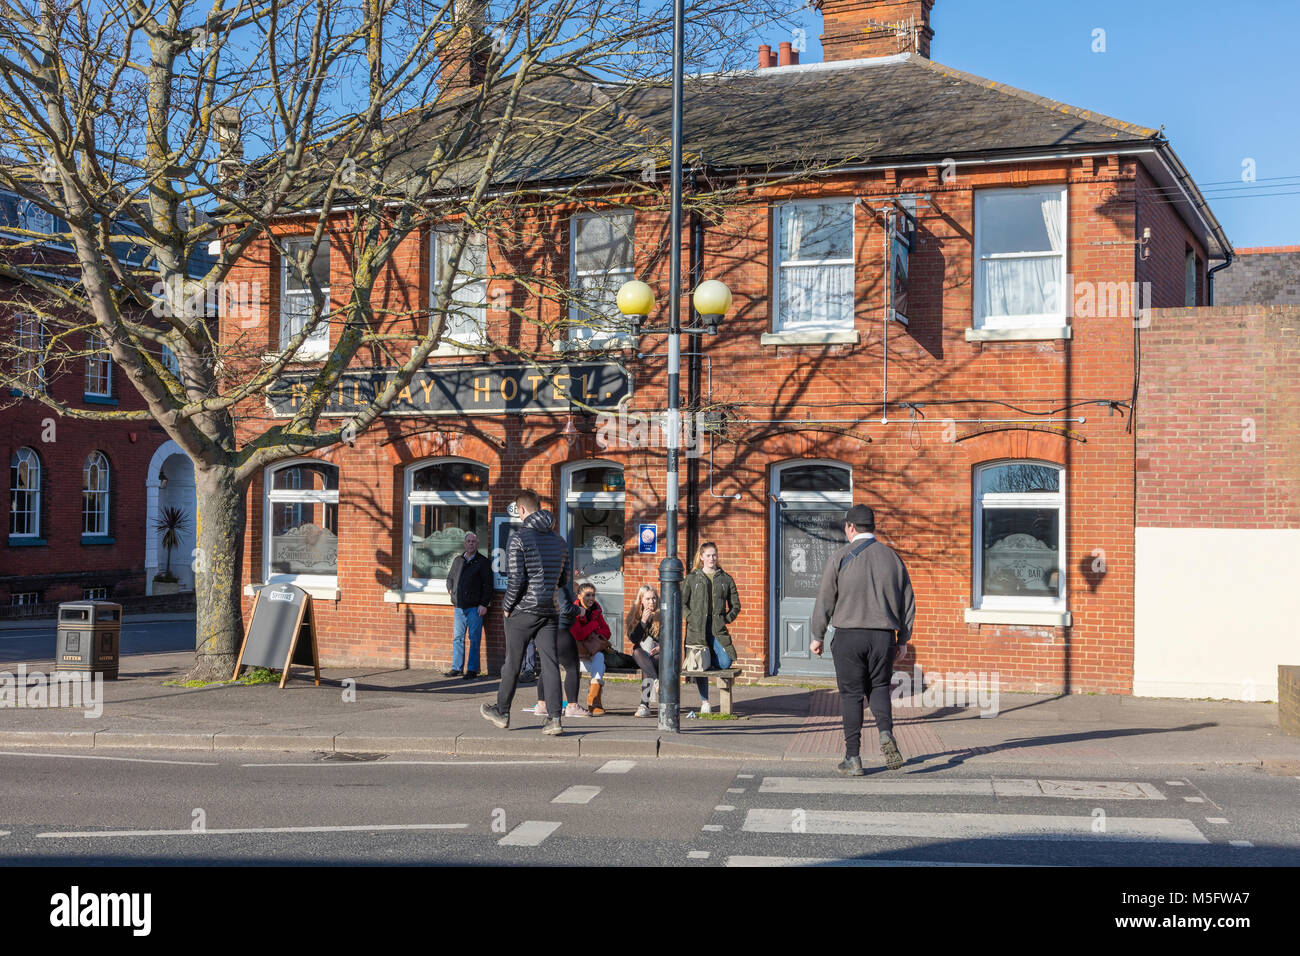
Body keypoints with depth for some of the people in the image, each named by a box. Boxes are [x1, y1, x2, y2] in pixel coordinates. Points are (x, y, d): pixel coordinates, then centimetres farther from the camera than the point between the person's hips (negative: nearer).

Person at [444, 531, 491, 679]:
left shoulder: (483, 562, 1)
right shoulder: (458, 560, 16)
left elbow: (488, 585, -4)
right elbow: (450, 578, 28)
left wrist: (483, 604, -11)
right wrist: (453, 594, 13)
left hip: (475, 607, -5)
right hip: (459, 606, 5)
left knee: (474, 639, -4)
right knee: (457, 638, 6)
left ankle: (472, 669, 0)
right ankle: (457, 668, 11)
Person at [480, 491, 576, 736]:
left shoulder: (518, 538, -9)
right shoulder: (558, 540, 9)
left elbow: (517, 579, -14)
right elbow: (565, 579, 14)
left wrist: (507, 606, -2)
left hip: (523, 610, -4)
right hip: (550, 610, 5)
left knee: (512, 663, 9)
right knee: (550, 663, 1)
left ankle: (502, 713, 24)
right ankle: (554, 718, -6)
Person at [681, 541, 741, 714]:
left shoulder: (726, 579, 12)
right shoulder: (692, 578, 8)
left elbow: (736, 605, 15)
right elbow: (681, 603, 5)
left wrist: (726, 619, 0)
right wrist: (691, 618, -7)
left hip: (718, 629, 1)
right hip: (697, 629, -1)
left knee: (725, 662, -15)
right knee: (700, 665, -5)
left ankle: (709, 658, 18)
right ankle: (704, 701, 6)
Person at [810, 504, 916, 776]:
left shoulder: (841, 557, -3)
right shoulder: (892, 557, 7)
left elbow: (825, 600, -3)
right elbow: (908, 602, 10)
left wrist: (817, 637, 6)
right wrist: (903, 639, 17)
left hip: (849, 636, -3)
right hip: (883, 636, 3)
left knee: (851, 694, 4)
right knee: (879, 687, 17)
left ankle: (853, 758, 5)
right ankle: (885, 732, -11)